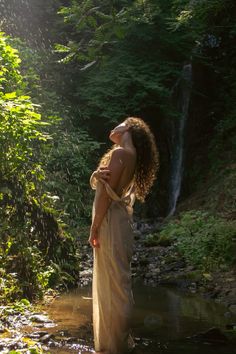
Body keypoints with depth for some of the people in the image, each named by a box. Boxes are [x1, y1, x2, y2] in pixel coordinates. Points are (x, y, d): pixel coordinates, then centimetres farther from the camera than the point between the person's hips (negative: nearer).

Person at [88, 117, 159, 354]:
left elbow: (106, 192, -16)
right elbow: (101, 183, 14)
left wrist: (94, 228, -14)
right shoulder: (130, 154, 18)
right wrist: (98, 175, -9)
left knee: (114, 285, -5)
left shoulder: (120, 152, -10)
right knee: (111, 284, 15)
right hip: (116, 223, 10)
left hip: (111, 223, -10)